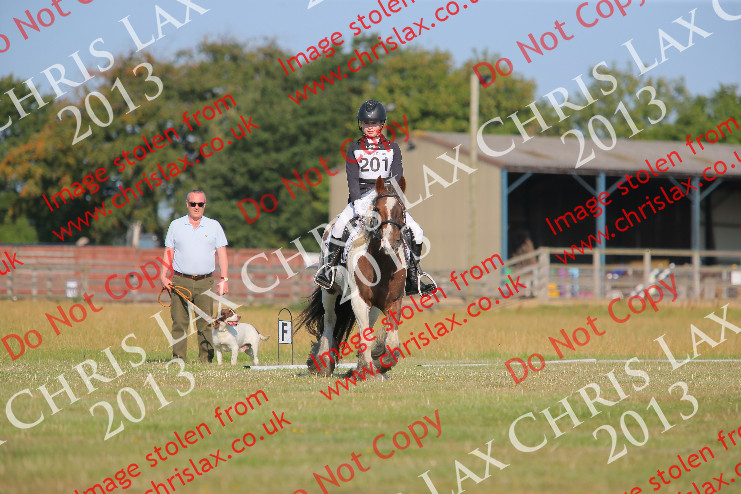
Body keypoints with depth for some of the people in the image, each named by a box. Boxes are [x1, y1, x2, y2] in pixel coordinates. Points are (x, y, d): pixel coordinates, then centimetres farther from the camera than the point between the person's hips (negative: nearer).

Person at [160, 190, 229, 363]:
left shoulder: (214, 226, 10)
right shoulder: (176, 225, 11)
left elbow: (222, 254, 8)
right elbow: (168, 253, 11)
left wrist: (224, 280, -2)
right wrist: (163, 276, -1)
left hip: (205, 282, 0)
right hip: (181, 282, 0)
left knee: (205, 324, -4)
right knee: (179, 323, -5)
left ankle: (206, 360, -1)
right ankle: (178, 359, -4)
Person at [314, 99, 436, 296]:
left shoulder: (392, 148, 9)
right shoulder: (354, 149, 8)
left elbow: (397, 175, -3)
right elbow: (352, 178, -3)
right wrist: (358, 201, -19)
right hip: (361, 197, -1)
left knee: (415, 232, -13)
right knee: (340, 225, -28)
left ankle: (413, 278, -4)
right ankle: (329, 268, -15)